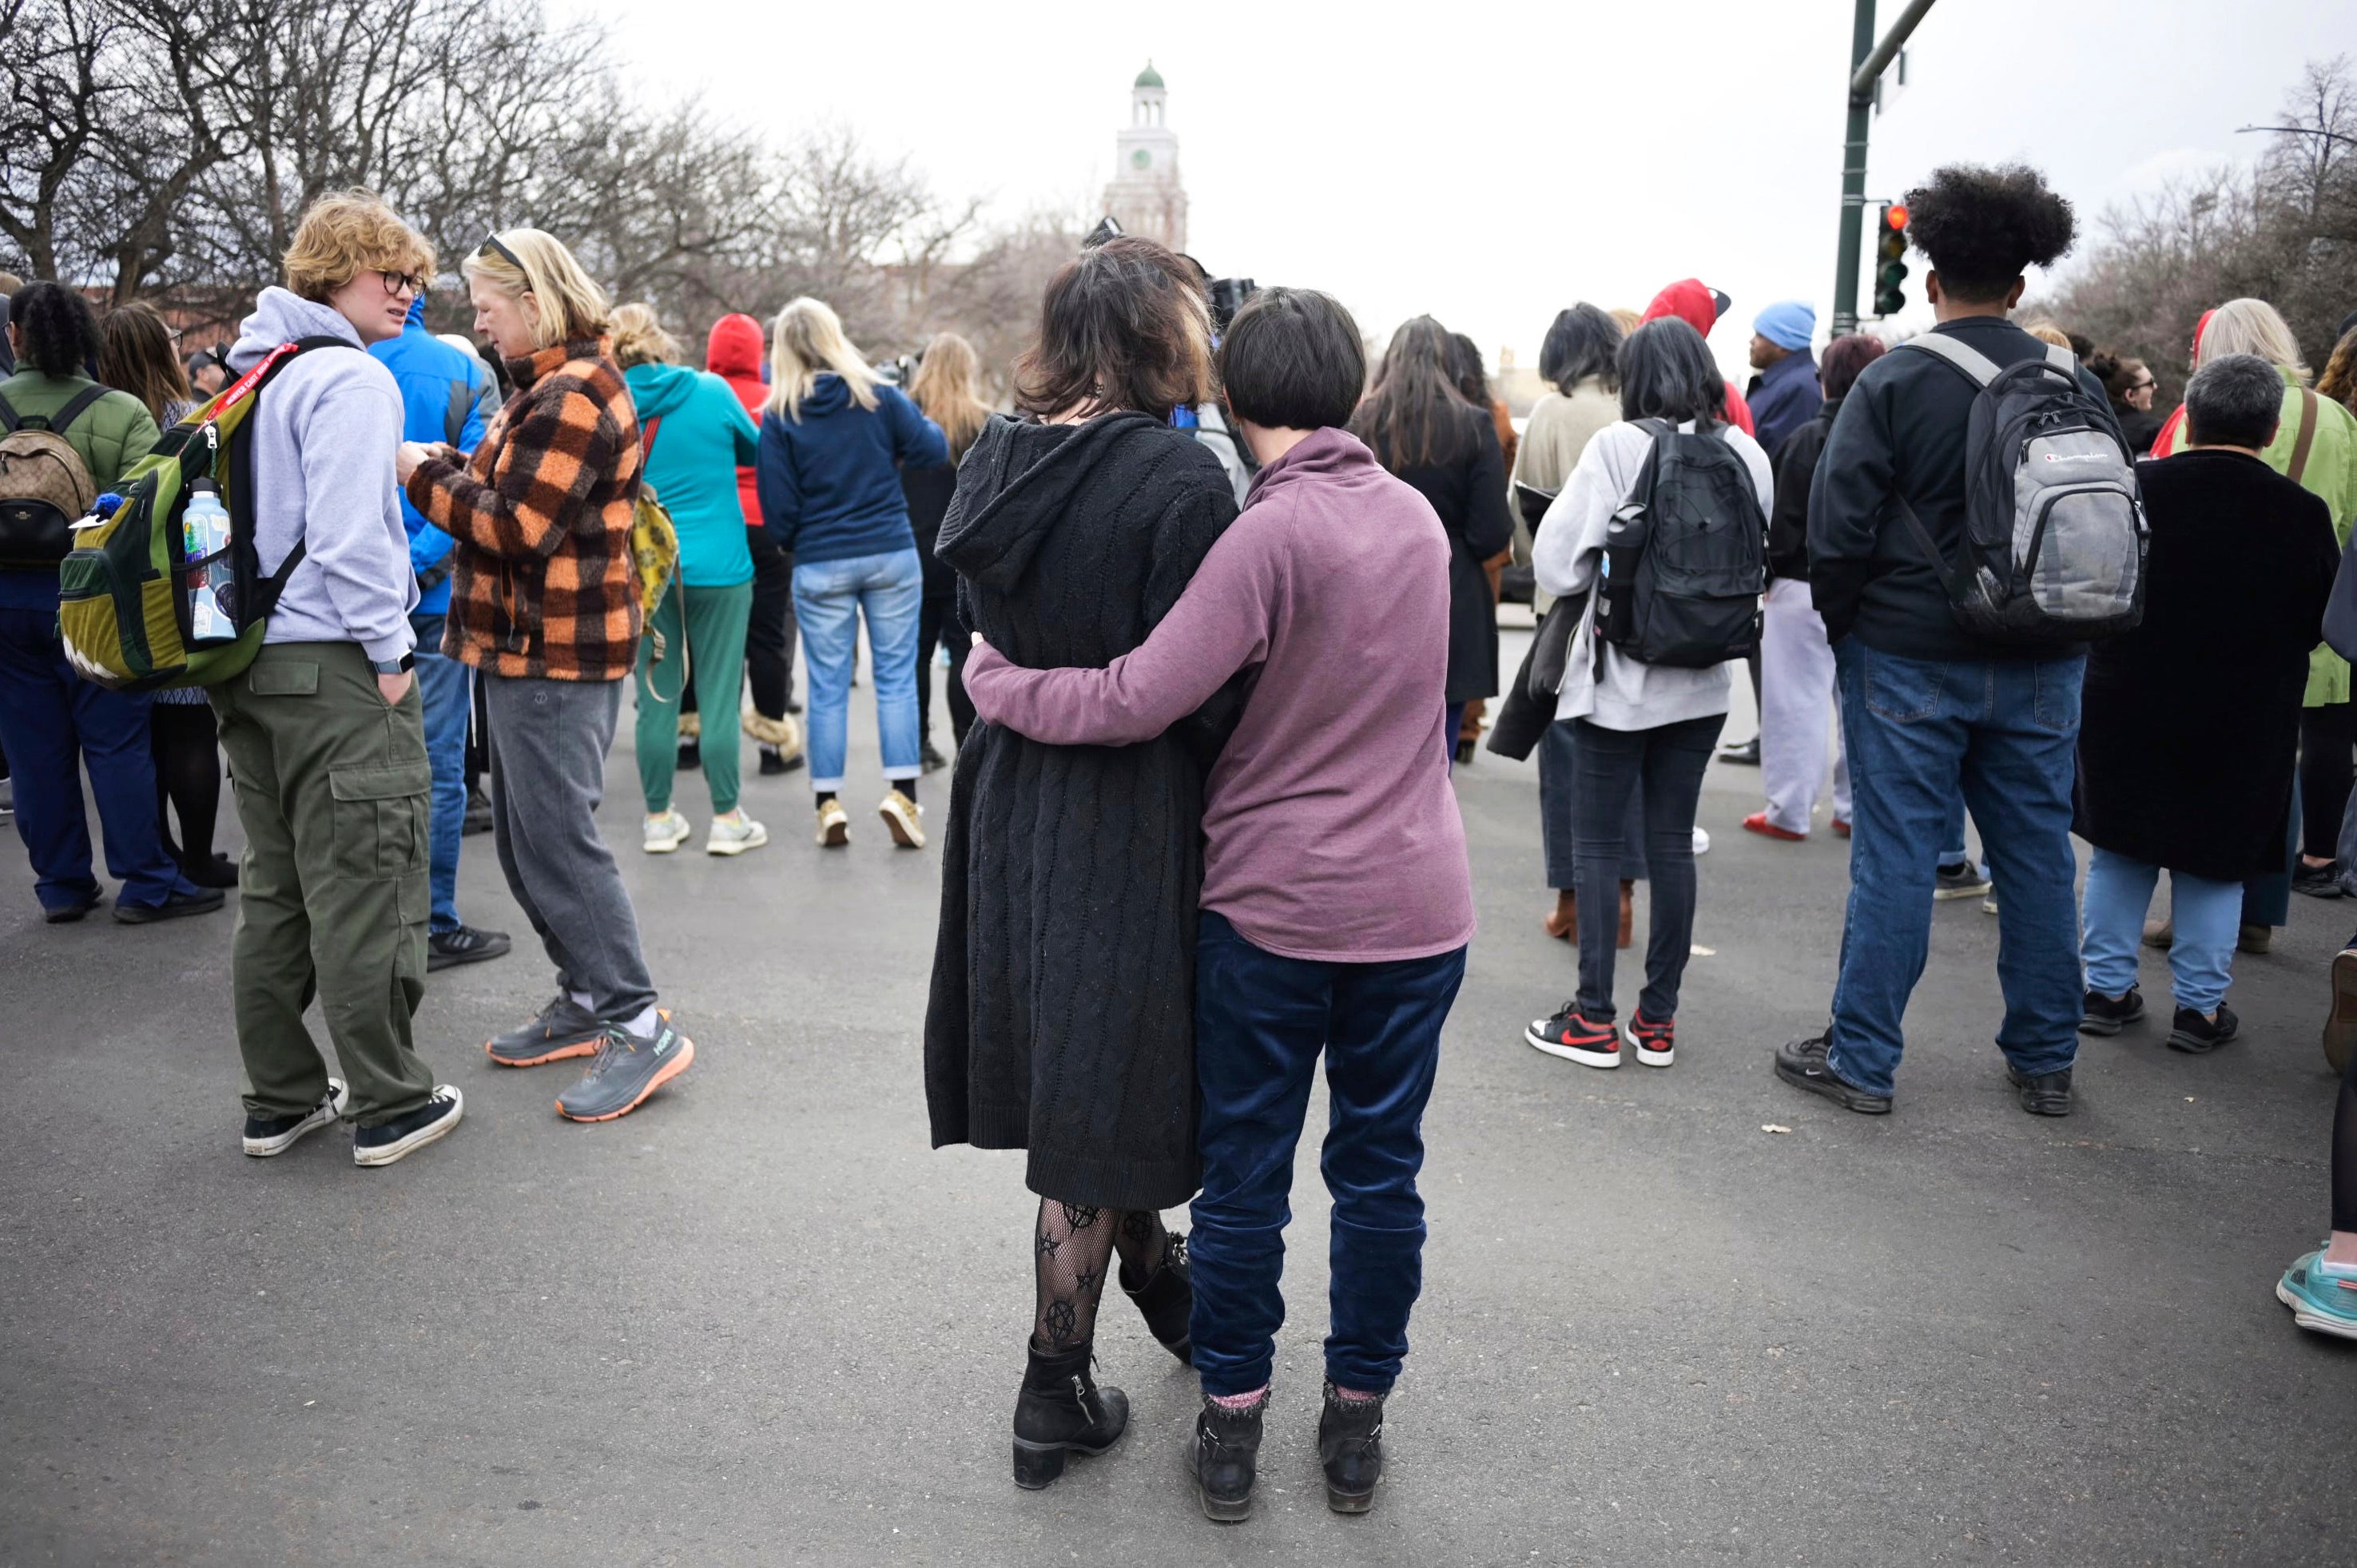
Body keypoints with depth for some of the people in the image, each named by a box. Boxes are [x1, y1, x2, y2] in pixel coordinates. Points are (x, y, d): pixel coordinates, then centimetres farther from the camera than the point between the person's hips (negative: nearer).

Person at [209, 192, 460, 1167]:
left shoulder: (252, 375, 17)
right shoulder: (350, 378, -12)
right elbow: (350, 532, -20)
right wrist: (390, 653, -13)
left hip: (251, 665, 9)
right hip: (335, 667, -9)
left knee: (274, 891, 14)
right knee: (364, 893, -1)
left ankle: (280, 1100, 23)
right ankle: (389, 1106, 8)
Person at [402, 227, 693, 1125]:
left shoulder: (574, 395, -15)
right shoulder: (548, 385, 20)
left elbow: (516, 526, -20)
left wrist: (424, 476, -9)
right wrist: (448, 471, 3)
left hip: (558, 656, -11)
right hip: (528, 647, 11)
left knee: (558, 840, -8)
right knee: (526, 840, 15)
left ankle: (640, 1028, -1)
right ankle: (586, 1003, 25)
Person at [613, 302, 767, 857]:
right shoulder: (711, 391, -3)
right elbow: (754, 449, 13)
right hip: (718, 566, -1)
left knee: (657, 696, 9)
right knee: (719, 696, 4)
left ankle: (659, 820, 16)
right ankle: (727, 821, 9)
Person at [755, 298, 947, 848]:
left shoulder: (779, 415, -3)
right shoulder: (879, 396, -3)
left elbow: (778, 503, -4)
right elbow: (933, 451, -1)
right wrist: (924, 425, 20)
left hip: (820, 566, 0)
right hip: (892, 555, 0)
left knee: (828, 685, 7)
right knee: (896, 677, 6)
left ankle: (828, 804, 10)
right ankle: (901, 792, 1)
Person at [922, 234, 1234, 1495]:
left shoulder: (993, 461, 4)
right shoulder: (1179, 480, -18)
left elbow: (990, 642, 9)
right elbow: (1200, 692, -19)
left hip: (1010, 802, 7)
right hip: (1127, 819, -7)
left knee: (1096, 1073, 22)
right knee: (1101, 1093, 6)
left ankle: (1157, 1281, 44)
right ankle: (1055, 1393, 21)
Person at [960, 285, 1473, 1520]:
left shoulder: (1271, 532, -17)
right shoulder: (1420, 517, 3)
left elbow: (1137, 702, -22)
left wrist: (992, 679, -8)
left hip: (1270, 908, -5)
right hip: (1415, 906, 5)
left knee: (1244, 1173, 12)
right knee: (1380, 1170, 15)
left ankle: (1231, 1418, 26)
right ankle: (1356, 1419, 29)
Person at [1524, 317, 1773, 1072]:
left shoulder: (1618, 446, -13)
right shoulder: (1744, 454, 1)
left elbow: (1557, 560, -14)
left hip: (1621, 676, -4)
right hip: (1702, 681, 5)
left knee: (1599, 840, 4)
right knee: (1672, 840, 11)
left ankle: (1595, 1019, 9)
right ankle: (1659, 1018, 19)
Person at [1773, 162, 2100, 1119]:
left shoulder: (1894, 382, -9)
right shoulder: (2078, 387, 5)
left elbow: (1839, 525, -12)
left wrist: (1841, 625, 3)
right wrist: (2065, 630, 17)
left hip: (1911, 655, -4)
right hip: (2043, 666, 4)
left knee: (1894, 858, 1)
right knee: (2038, 855, 12)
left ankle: (1861, 1062, 9)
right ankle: (2045, 1062, 23)